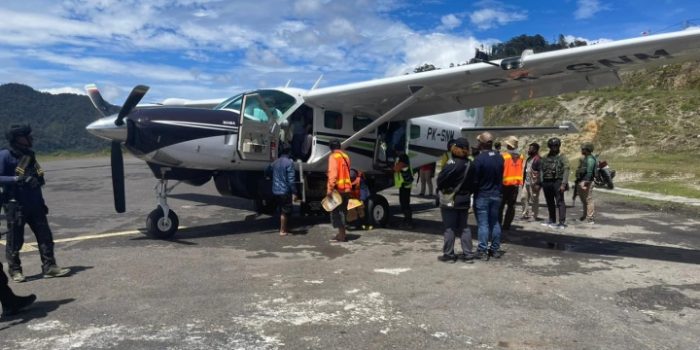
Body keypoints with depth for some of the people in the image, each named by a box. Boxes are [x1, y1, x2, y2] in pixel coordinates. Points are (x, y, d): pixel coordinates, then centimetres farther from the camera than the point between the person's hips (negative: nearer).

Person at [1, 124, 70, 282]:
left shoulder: (29, 154, 13)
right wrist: (17, 179, -28)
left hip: (34, 204, 6)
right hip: (15, 205, -6)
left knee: (45, 236, 3)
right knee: (15, 240, 4)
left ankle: (49, 267, 8)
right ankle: (15, 270, 18)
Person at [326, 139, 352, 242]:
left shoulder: (333, 157, -10)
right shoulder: (345, 156, 14)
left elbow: (333, 173, -20)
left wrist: (330, 189, -22)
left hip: (338, 188, -8)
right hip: (346, 188, 8)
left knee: (336, 212, -1)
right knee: (342, 211, 15)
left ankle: (341, 235, -3)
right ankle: (342, 234, 20)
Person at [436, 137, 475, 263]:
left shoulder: (452, 163, -18)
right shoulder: (470, 164, 3)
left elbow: (441, 179, -19)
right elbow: (472, 182, 7)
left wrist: (440, 188, 0)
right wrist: (468, 192, 14)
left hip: (450, 200, -7)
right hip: (465, 200, 7)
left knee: (449, 228, 1)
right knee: (463, 226, 15)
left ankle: (449, 254, 6)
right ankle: (468, 253, 17)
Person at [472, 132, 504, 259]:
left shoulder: (479, 159, -19)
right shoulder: (499, 157, 2)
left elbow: (475, 180, -15)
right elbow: (501, 177, 9)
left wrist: (474, 193, -1)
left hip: (482, 195, -6)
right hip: (496, 195, 6)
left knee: (483, 223, -1)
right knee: (495, 222, 14)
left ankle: (482, 250, 3)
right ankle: (495, 249, 20)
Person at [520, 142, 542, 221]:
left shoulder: (538, 159, -13)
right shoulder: (528, 159, 16)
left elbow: (540, 172, -17)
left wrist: (537, 184, -20)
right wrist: (523, 181, 19)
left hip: (533, 183, -8)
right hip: (526, 182, 9)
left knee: (534, 200, -1)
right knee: (524, 198, 7)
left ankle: (535, 216, 8)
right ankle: (525, 214, 15)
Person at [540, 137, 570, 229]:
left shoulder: (562, 158, -1)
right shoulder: (545, 158, 14)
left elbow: (566, 171, -9)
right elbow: (542, 171, 15)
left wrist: (563, 184, -18)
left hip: (557, 182, -5)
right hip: (546, 183, 5)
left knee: (560, 202, -6)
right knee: (550, 203, 13)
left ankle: (562, 222, -6)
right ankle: (552, 221, 23)